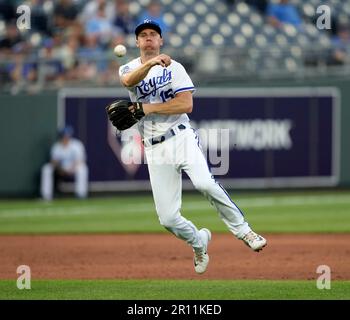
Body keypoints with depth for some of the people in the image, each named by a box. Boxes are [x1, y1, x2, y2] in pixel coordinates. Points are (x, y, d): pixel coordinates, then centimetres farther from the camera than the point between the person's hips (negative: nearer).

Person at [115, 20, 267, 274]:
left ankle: (241, 229, -16)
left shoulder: (174, 68, 6)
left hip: (180, 137, -2)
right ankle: (199, 241, 27)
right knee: (168, 218, -3)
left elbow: (186, 103, -8)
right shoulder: (129, 69, 10)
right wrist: (150, 63, -35)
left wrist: (149, 108, -13)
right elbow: (129, 81, -17)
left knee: (204, 182, -31)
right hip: (155, 149, 2)